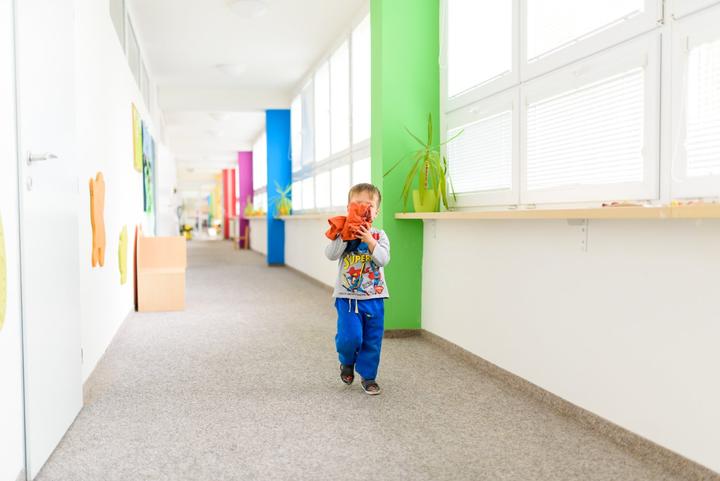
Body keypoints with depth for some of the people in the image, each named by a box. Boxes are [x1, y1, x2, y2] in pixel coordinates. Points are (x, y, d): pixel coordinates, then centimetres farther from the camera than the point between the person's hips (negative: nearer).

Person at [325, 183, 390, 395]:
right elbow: (331, 255, -15)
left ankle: (368, 376, 26)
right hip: (348, 296, -2)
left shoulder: (379, 235, 1)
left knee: (372, 340, 7)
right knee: (350, 336, -11)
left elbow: (383, 260, -12)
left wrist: (370, 241, -23)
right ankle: (347, 362, 22)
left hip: (374, 297, 2)